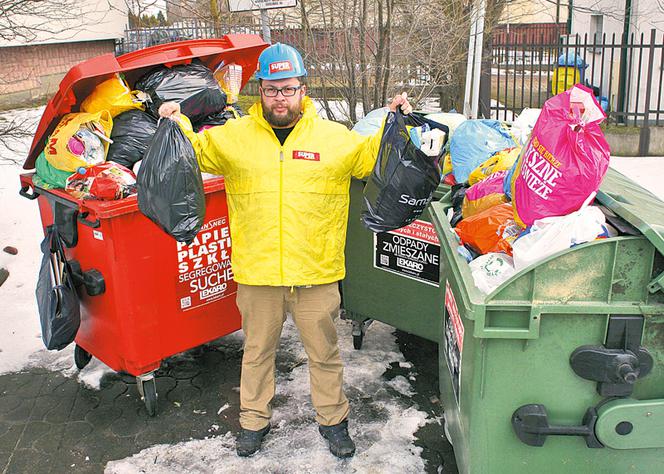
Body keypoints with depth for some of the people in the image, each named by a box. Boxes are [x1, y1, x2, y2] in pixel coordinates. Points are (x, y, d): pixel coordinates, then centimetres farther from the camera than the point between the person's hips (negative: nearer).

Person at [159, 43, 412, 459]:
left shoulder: (335, 137, 2)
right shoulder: (233, 135, 3)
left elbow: (373, 156, 12)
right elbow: (196, 152, 14)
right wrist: (178, 126, -2)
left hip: (317, 272, 0)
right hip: (256, 272, 1)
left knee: (324, 351, 15)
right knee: (257, 350, 18)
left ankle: (333, 418, 36)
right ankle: (255, 419, 38)